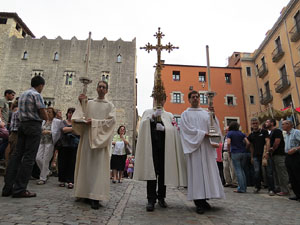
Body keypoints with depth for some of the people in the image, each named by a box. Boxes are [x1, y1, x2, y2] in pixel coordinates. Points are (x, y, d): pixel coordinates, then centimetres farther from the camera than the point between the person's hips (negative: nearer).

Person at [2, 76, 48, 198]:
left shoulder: (22, 95, 19)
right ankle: (19, 189, -2)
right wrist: (44, 116, 8)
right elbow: (45, 117, -13)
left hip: (22, 124, 8)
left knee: (17, 155, 9)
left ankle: (7, 187, 11)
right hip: (34, 126, -8)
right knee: (29, 157, -5)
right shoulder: (37, 95, -8)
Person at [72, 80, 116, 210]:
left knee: (98, 166, -8)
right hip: (86, 137, 3)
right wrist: (81, 103, -5)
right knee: (85, 164, 3)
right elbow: (79, 117, 5)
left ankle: (95, 197, -9)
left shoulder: (110, 106, 9)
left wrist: (94, 122, -11)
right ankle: (85, 193, 13)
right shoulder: (88, 103, 16)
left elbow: (111, 121, -6)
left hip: (100, 139, -3)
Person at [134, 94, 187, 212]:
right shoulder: (147, 112, 16)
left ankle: (161, 197, 17)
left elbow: (174, 130, 5)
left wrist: (164, 128, -12)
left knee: (163, 171, 3)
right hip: (151, 145, -1)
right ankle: (151, 199, -1)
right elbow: (142, 125, -2)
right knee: (151, 171, -6)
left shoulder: (169, 115, 17)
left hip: (165, 146, 2)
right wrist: (152, 117, -17)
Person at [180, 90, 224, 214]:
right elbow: (187, 129, -5)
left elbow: (214, 127, 7)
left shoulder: (206, 113, 18)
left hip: (207, 146, 4)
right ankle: (199, 201, -4)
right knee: (196, 171, -7)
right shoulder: (185, 114, 9)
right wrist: (203, 134, -11)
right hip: (194, 146, -3)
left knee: (208, 171, 0)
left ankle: (203, 199, 10)